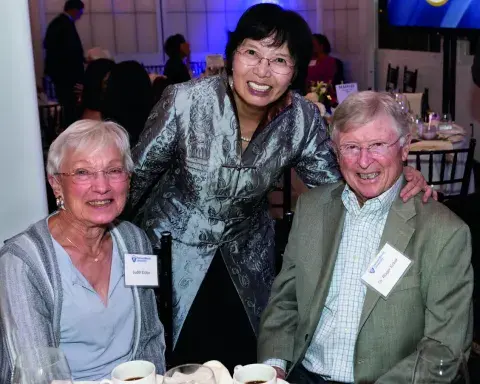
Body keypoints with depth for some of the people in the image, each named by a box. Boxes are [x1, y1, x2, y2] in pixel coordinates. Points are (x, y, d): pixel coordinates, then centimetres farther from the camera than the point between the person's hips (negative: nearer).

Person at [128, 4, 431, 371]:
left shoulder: (302, 118, -16)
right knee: (169, 362, 10)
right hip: (171, 248, -2)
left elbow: (333, 180, -4)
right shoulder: (185, 101, -24)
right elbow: (139, 173, -10)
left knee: (246, 362, 15)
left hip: (247, 257, 2)